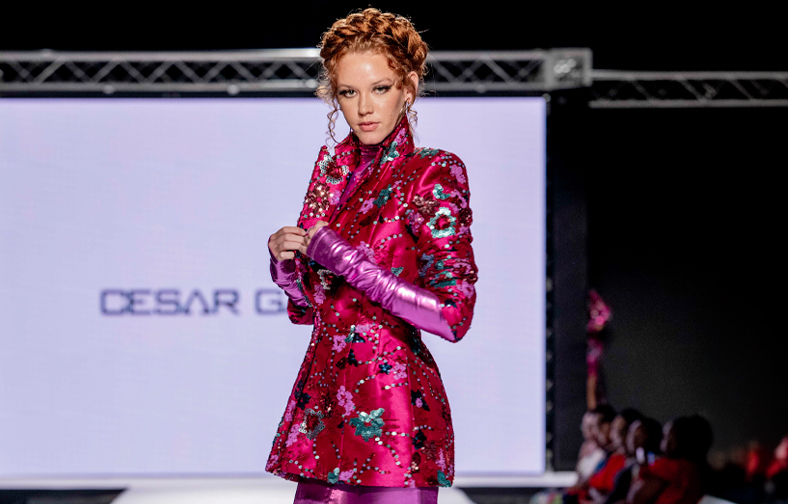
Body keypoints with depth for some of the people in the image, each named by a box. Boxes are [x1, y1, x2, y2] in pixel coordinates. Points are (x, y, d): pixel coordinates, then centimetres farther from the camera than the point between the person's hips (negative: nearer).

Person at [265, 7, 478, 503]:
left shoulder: (434, 174, -8)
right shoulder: (333, 167, 10)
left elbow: (453, 313, -17)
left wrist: (345, 259, -16)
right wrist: (285, 259, -4)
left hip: (391, 411, -6)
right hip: (323, 401, 6)